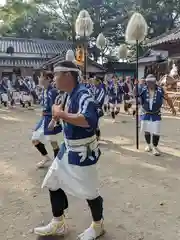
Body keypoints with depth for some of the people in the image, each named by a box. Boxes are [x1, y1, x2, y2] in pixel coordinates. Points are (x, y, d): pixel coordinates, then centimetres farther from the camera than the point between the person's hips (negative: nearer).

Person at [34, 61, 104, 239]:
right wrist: (58, 110, 1)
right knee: (54, 183, 16)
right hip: (67, 148, 9)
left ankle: (97, 226, 34)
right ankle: (58, 224, 35)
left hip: (83, 152, -9)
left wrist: (62, 114, -30)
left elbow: (90, 120, -39)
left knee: (89, 191, 6)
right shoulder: (68, 94, 4)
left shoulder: (82, 94, -23)